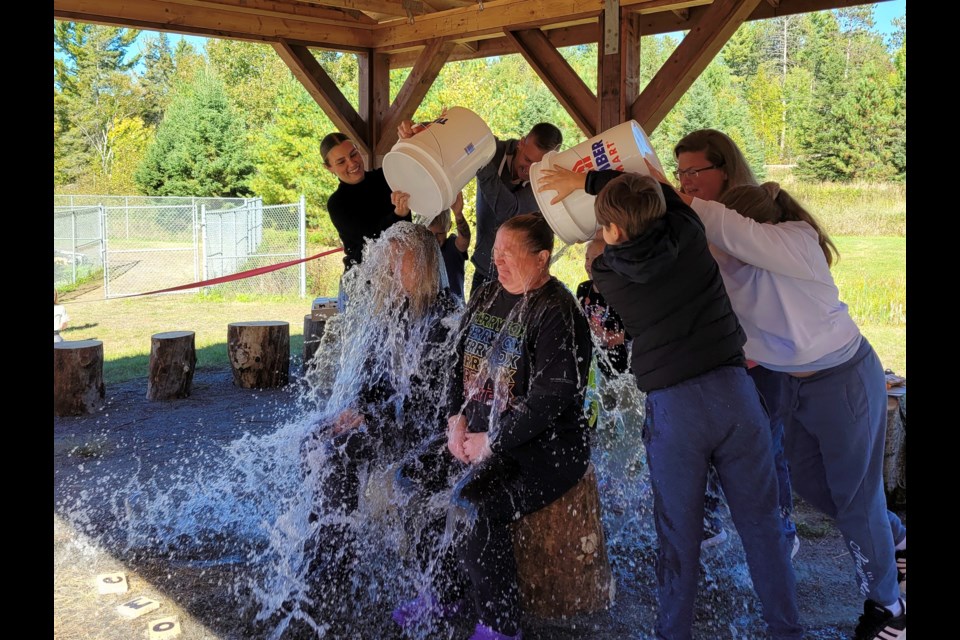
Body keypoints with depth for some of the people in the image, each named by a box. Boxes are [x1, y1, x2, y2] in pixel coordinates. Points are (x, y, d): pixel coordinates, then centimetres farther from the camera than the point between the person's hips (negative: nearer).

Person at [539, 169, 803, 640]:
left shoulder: (605, 274, -2)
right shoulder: (688, 232, 0)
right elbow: (658, 191, 19)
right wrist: (588, 180, 22)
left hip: (672, 407, -2)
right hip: (734, 390, 2)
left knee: (678, 534, 11)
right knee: (760, 521, 13)